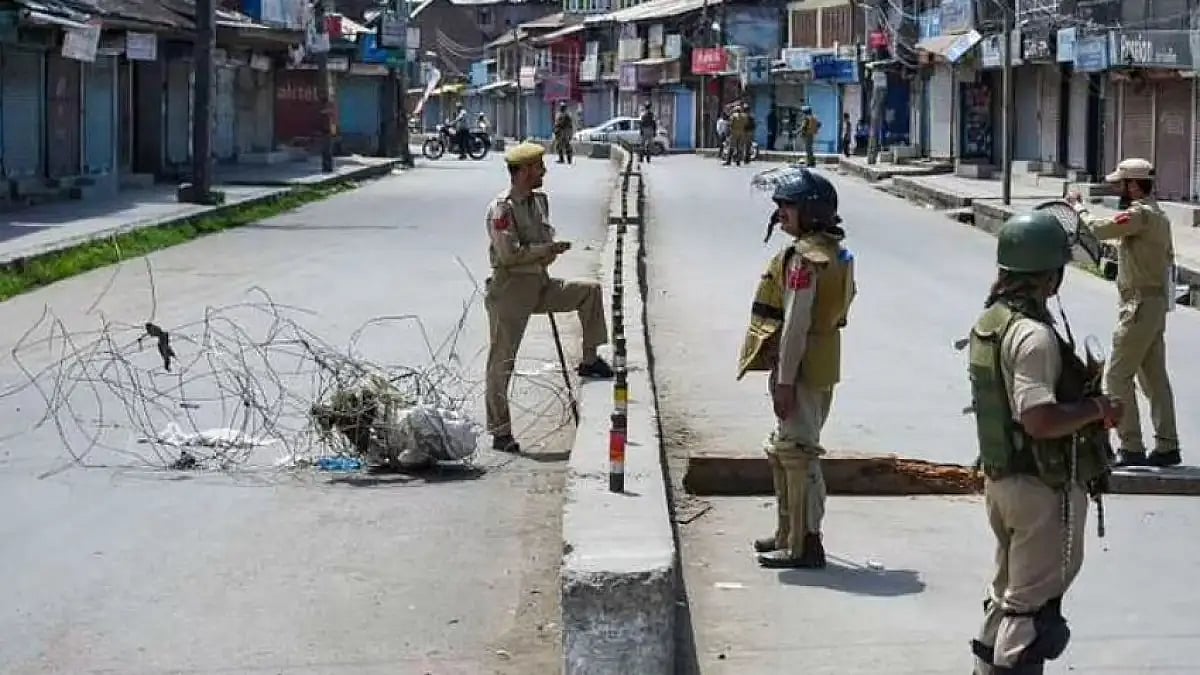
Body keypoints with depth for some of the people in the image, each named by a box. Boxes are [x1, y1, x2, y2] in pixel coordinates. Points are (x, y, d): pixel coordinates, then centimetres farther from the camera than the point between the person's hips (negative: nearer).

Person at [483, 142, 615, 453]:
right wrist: (548, 249, -16)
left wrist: (548, 252, -1)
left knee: (590, 291, 3)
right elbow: (509, 254, -24)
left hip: (540, 285, 8)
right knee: (502, 361, -3)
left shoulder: (540, 201, 10)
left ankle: (589, 360, 10)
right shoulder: (501, 208, -16)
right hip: (511, 289, -8)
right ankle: (500, 433, 2)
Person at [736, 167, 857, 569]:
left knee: (797, 452, -6)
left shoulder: (803, 258, -19)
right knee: (784, 450, 20)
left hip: (802, 369, -10)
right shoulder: (834, 253, 13)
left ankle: (805, 545, -3)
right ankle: (789, 534, 29)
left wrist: (785, 381, -21)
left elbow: (796, 323, -22)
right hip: (822, 367, 11)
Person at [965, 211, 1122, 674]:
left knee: (1008, 589, 23)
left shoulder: (990, 320, 6)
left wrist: (1077, 383, 15)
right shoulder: (1034, 335, -23)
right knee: (1034, 601, 1)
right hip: (1044, 485, -9)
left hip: (1001, 477, 9)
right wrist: (1097, 409, -17)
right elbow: (1040, 419, -31)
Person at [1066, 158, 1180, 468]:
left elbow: (1098, 229, -25)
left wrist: (1079, 206, -6)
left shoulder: (1140, 214, -18)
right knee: (1155, 376, 13)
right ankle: (1167, 445, 15)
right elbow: (1168, 257, 19)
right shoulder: (1157, 215, 14)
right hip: (1157, 301, 10)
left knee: (1118, 375, -6)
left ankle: (1131, 447, -6)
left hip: (1140, 305, -10)